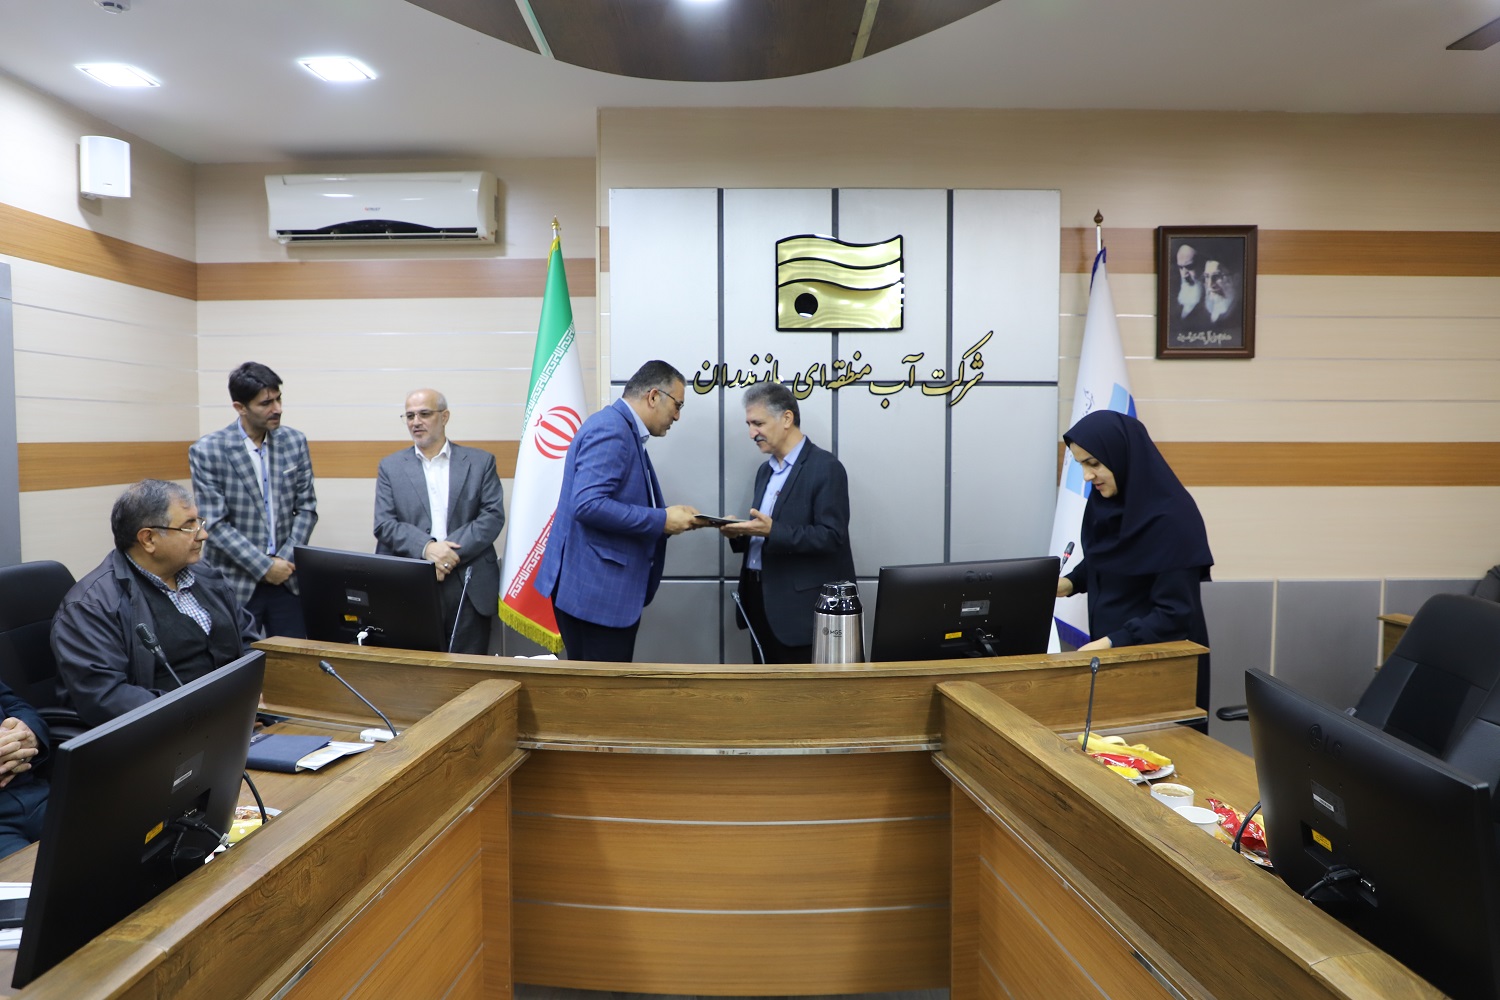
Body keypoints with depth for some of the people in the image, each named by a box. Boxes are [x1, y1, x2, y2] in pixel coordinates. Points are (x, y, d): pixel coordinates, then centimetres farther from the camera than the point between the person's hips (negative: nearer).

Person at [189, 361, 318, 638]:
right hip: (236, 584, -3)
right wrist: (264, 566, -14)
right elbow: (215, 524, -10)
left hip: (287, 580, 3)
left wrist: (285, 560, -6)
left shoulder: (294, 442, 3)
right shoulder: (206, 451, -7)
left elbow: (307, 508, 5)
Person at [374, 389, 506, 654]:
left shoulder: (480, 461, 8)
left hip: (469, 586, 0)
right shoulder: (391, 466, 11)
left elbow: (493, 516, -1)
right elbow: (384, 524, 2)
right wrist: (426, 548, -16)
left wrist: (451, 552, -14)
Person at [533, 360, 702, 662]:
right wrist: (662, 520, -19)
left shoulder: (626, 431, 14)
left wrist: (671, 515, 6)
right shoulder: (610, 429, -16)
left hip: (608, 588, 10)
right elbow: (588, 505, -26)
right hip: (596, 590, -10)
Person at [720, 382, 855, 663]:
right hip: (761, 599, 8)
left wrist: (772, 531, -27)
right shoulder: (765, 470, 16)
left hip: (800, 607, -8)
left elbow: (832, 537, -18)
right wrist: (739, 533, -2)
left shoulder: (826, 468, -10)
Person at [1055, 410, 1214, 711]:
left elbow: (1175, 612, -23)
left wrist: (1113, 643, -28)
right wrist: (1071, 582, -3)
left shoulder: (1171, 518, -23)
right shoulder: (1104, 500, -2)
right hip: (1108, 647, 7)